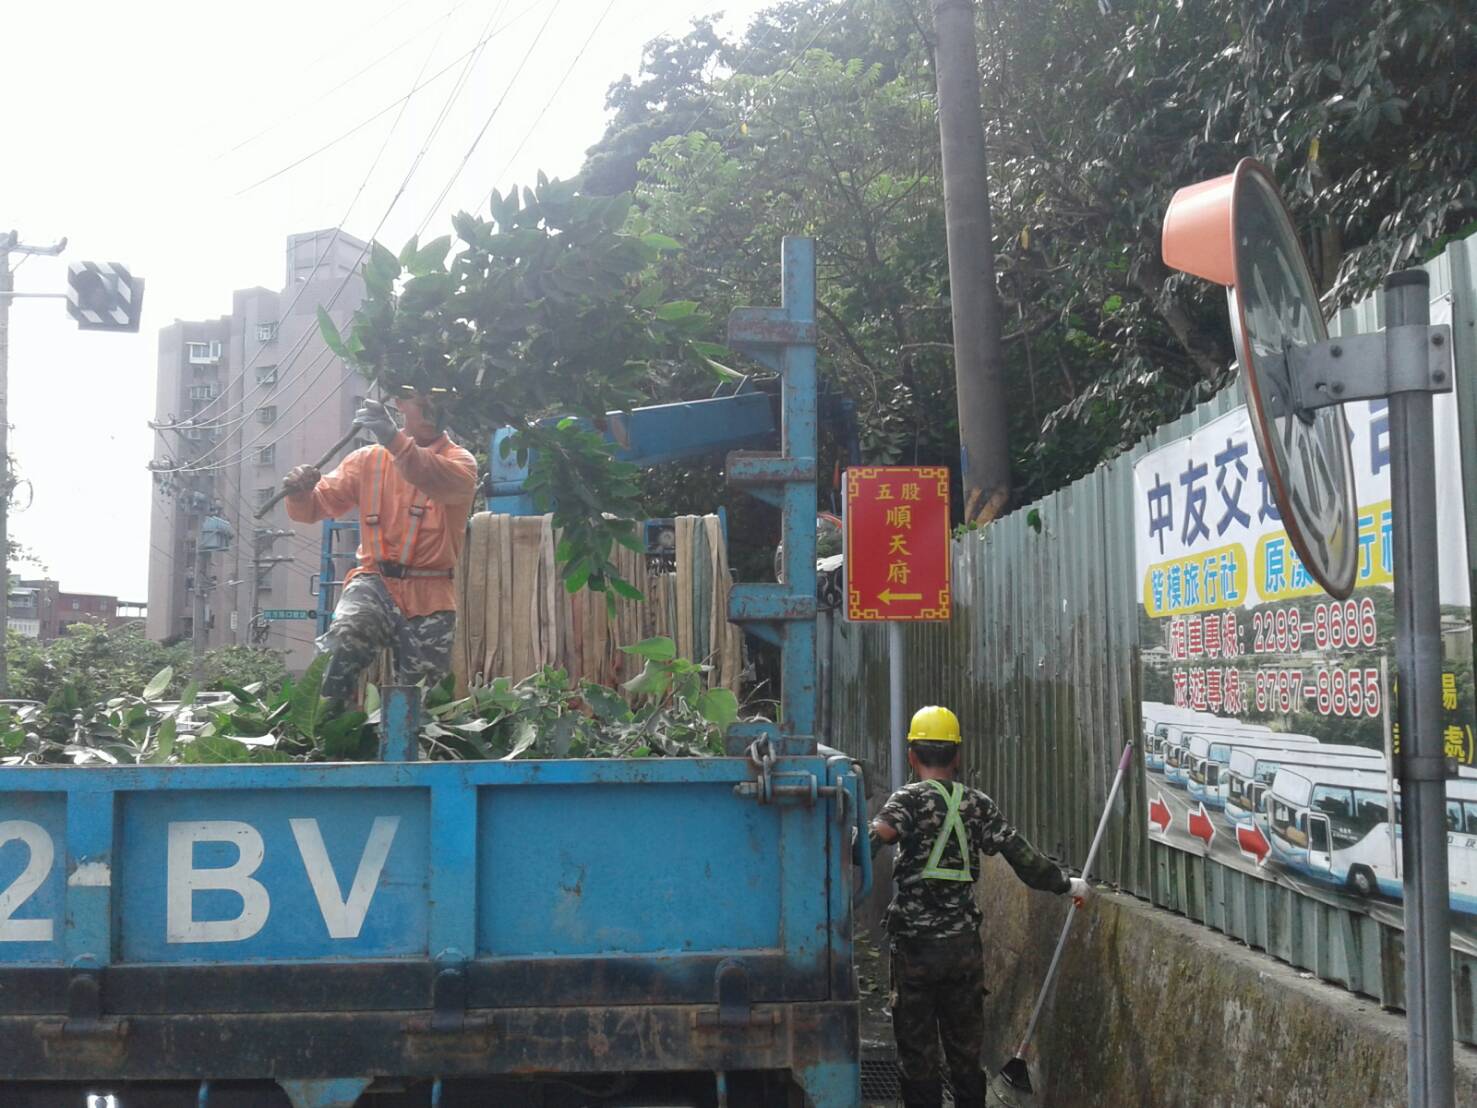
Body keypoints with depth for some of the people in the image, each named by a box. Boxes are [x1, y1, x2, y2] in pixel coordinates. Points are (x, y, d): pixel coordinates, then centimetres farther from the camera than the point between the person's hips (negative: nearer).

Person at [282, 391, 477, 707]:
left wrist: (394, 440, -43)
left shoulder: (460, 461, 0)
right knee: (345, 639, -30)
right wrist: (300, 492, -16)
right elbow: (317, 506, 10)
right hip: (375, 583, 1)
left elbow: (442, 481, -26)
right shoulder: (367, 460, 9)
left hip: (429, 598, 0)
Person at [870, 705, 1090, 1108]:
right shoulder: (978, 804, 4)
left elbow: (876, 837, -28)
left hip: (915, 949, -4)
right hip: (965, 947, 4)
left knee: (918, 1056, 6)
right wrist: (1066, 883, 18)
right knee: (966, 1053, 17)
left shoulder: (910, 799, -8)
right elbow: (1024, 857, 5)